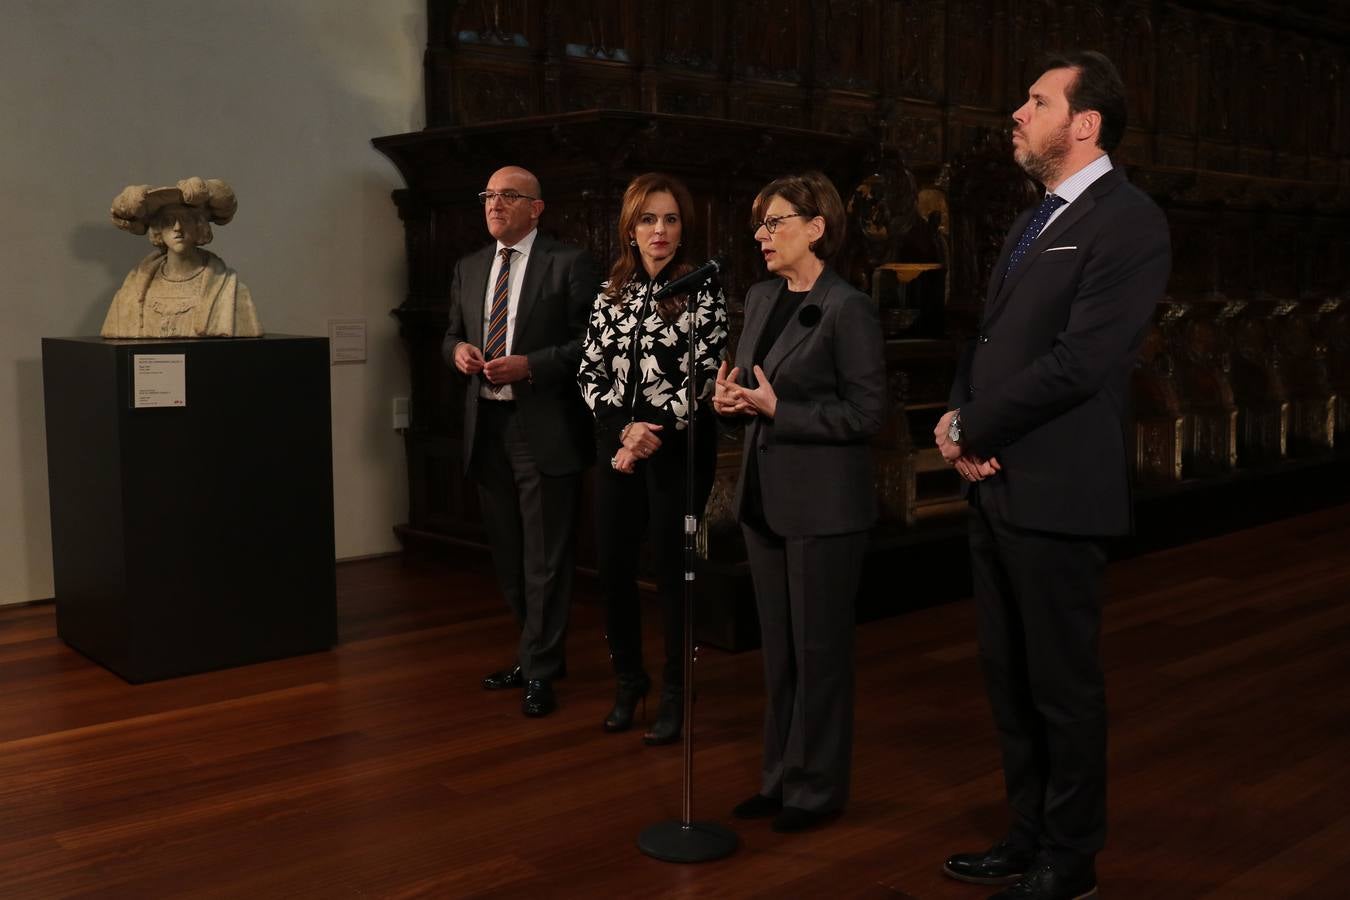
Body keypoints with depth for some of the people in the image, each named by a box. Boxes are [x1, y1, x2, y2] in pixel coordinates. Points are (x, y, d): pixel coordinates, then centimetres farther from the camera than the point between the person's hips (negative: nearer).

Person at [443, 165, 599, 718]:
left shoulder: (569, 263, -5)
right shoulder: (469, 268, 13)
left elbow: (588, 342, -9)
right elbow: (452, 334, 21)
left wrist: (529, 365, -19)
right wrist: (458, 349, -2)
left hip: (545, 428, -6)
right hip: (487, 424, 7)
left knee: (545, 557, -1)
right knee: (508, 554, 15)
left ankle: (539, 672, 11)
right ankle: (537, 653, 31)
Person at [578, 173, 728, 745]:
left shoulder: (703, 290, -5)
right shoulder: (613, 291, 8)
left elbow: (706, 375, -11)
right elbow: (590, 372, 5)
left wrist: (655, 435, -17)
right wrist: (625, 429, -10)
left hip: (679, 447, -4)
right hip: (617, 443, 4)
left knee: (673, 569, 2)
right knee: (612, 565, 7)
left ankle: (674, 695, 17)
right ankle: (628, 679, 28)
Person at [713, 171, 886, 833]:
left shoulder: (847, 309, -13)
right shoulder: (761, 299, 10)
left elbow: (866, 413, -15)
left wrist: (776, 409, -19)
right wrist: (733, 397, -3)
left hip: (823, 504, -7)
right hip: (764, 497, 8)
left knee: (819, 649, 5)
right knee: (777, 648, 16)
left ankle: (818, 788, 20)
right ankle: (780, 776, 29)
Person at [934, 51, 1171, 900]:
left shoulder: (1128, 220, -11)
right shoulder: (1035, 221, 17)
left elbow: (1079, 362, -20)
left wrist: (971, 428, -12)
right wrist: (960, 417, -2)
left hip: (1054, 492, -8)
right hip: (995, 484, 8)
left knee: (1063, 685, 4)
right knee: (1010, 679, 16)